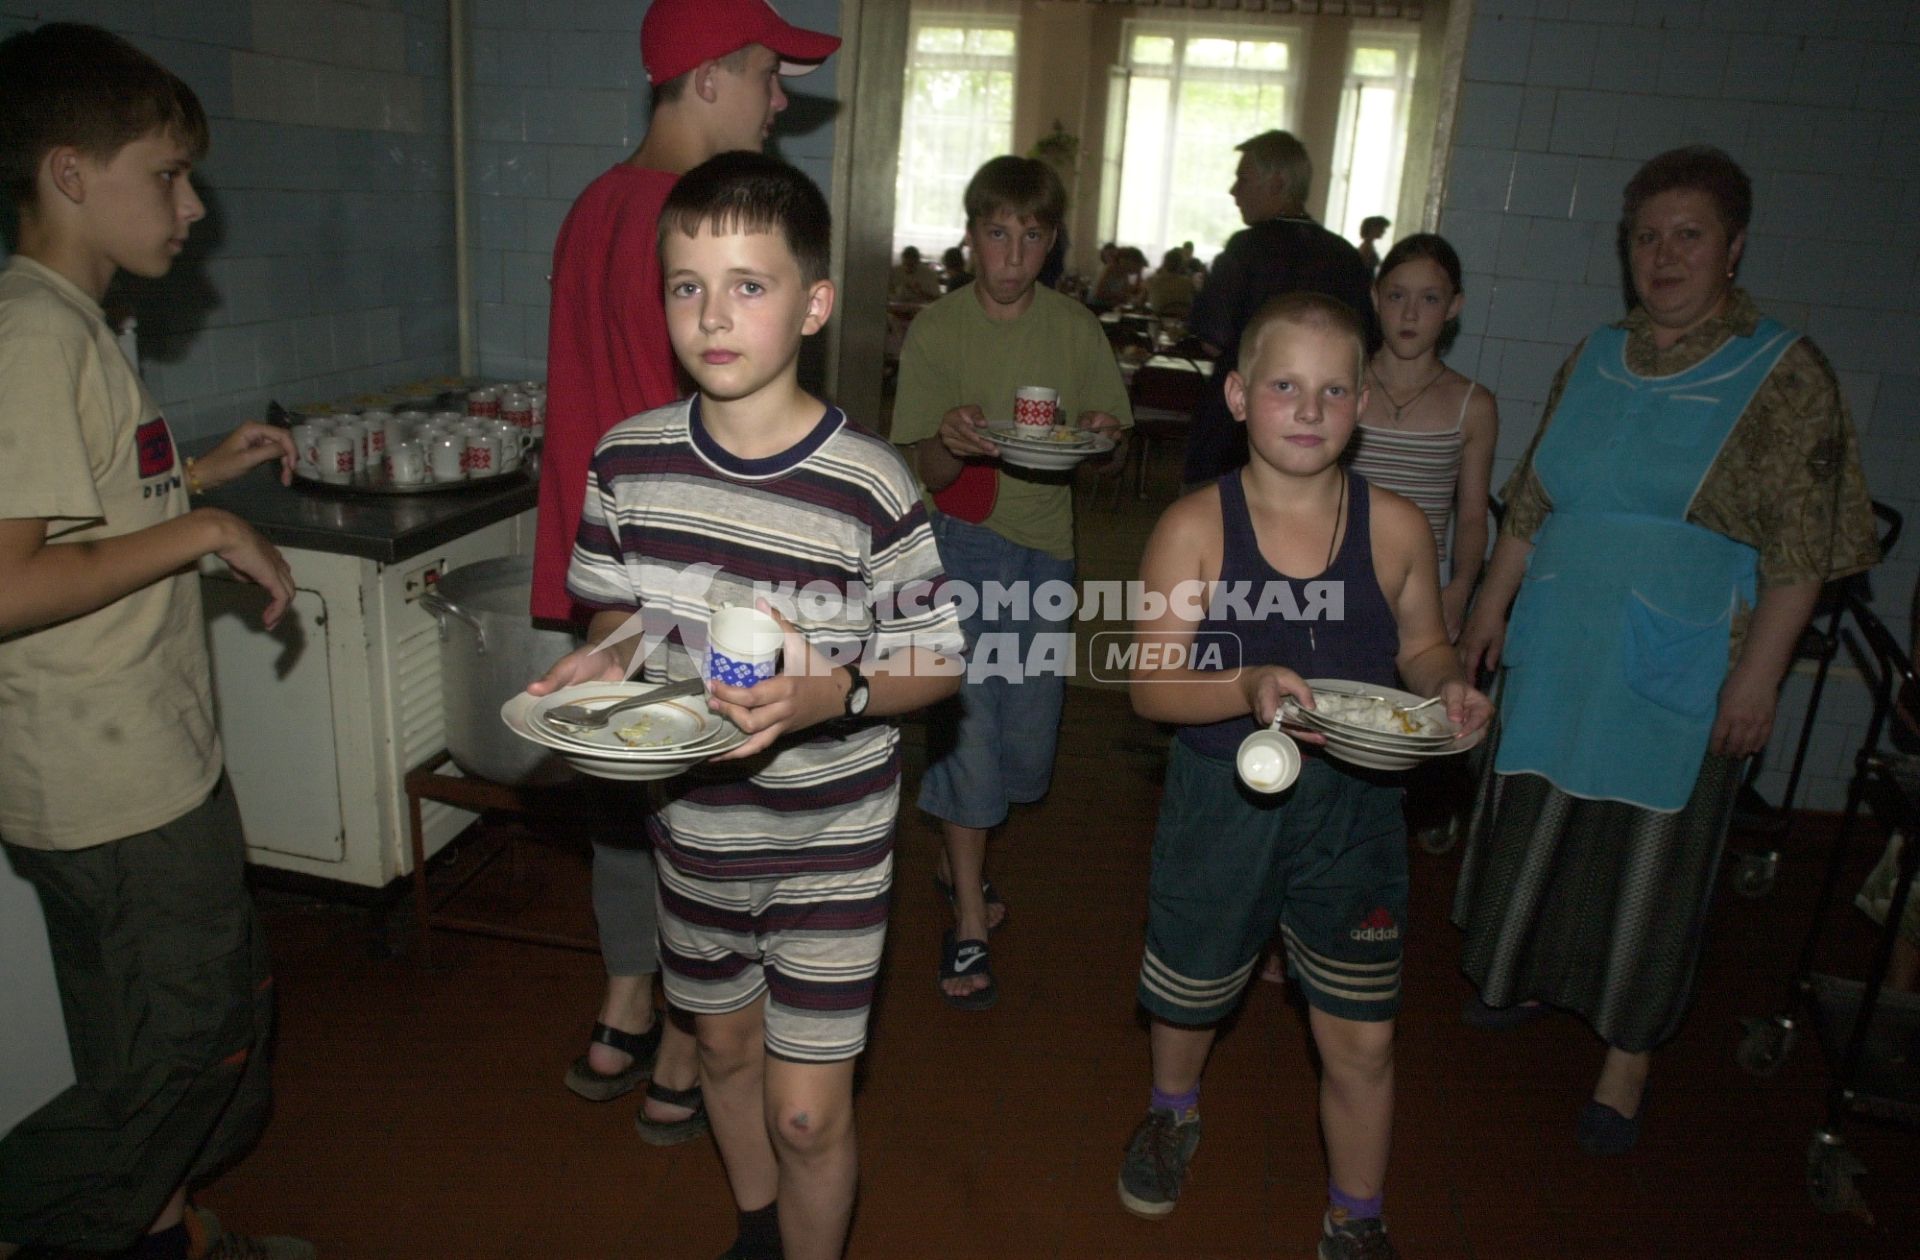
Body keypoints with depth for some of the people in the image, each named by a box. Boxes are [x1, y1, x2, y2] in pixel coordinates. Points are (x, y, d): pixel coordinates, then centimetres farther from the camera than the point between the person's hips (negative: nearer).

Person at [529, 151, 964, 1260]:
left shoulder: (869, 485, -21)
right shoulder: (629, 461, -7)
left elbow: (939, 660, -13)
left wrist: (835, 693, -31)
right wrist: (604, 660, -13)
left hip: (827, 842, -4)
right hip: (694, 825, 5)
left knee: (807, 1111, 3)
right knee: (728, 1046, 26)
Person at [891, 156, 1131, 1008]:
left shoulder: (1076, 329, 3)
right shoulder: (936, 330, -4)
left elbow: (1113, 454, 6)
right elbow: (926, 473, -6)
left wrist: (1104, 435, -17)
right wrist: (950, 442, -28)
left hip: (1045, 545, 3)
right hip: (961, 538, -3)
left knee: (1027, 738, 9)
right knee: (967, 725, -6)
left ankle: (955, 854, 37)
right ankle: (968, 926, 7)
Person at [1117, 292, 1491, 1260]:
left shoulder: (1395, 527, -6)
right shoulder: (1194, 527, -12)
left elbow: (1422, 646, 10)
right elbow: (1152, 686, -13)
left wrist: (1449, 689, -12)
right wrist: (1248, 689, -31)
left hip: (1352, 811, 1)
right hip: (1223, 806, -1)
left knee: (1362, 1040, 10)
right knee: (1189, 996, 22)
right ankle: (1173, 1112, 57)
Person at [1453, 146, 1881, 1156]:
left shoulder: (1782, 375, -7)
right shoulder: (1596, 359, 8)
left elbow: (1800, 550, -11)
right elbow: (1532, 502, 12)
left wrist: (1758, 675, -15)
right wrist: (1492, 607, 11)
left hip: (1680, 675, -4)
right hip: (1559, 654, 5)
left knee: (1649, 854, 6)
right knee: (1535, 825, 16)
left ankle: (1628, 1056, 23)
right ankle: (1523, 978, 39)